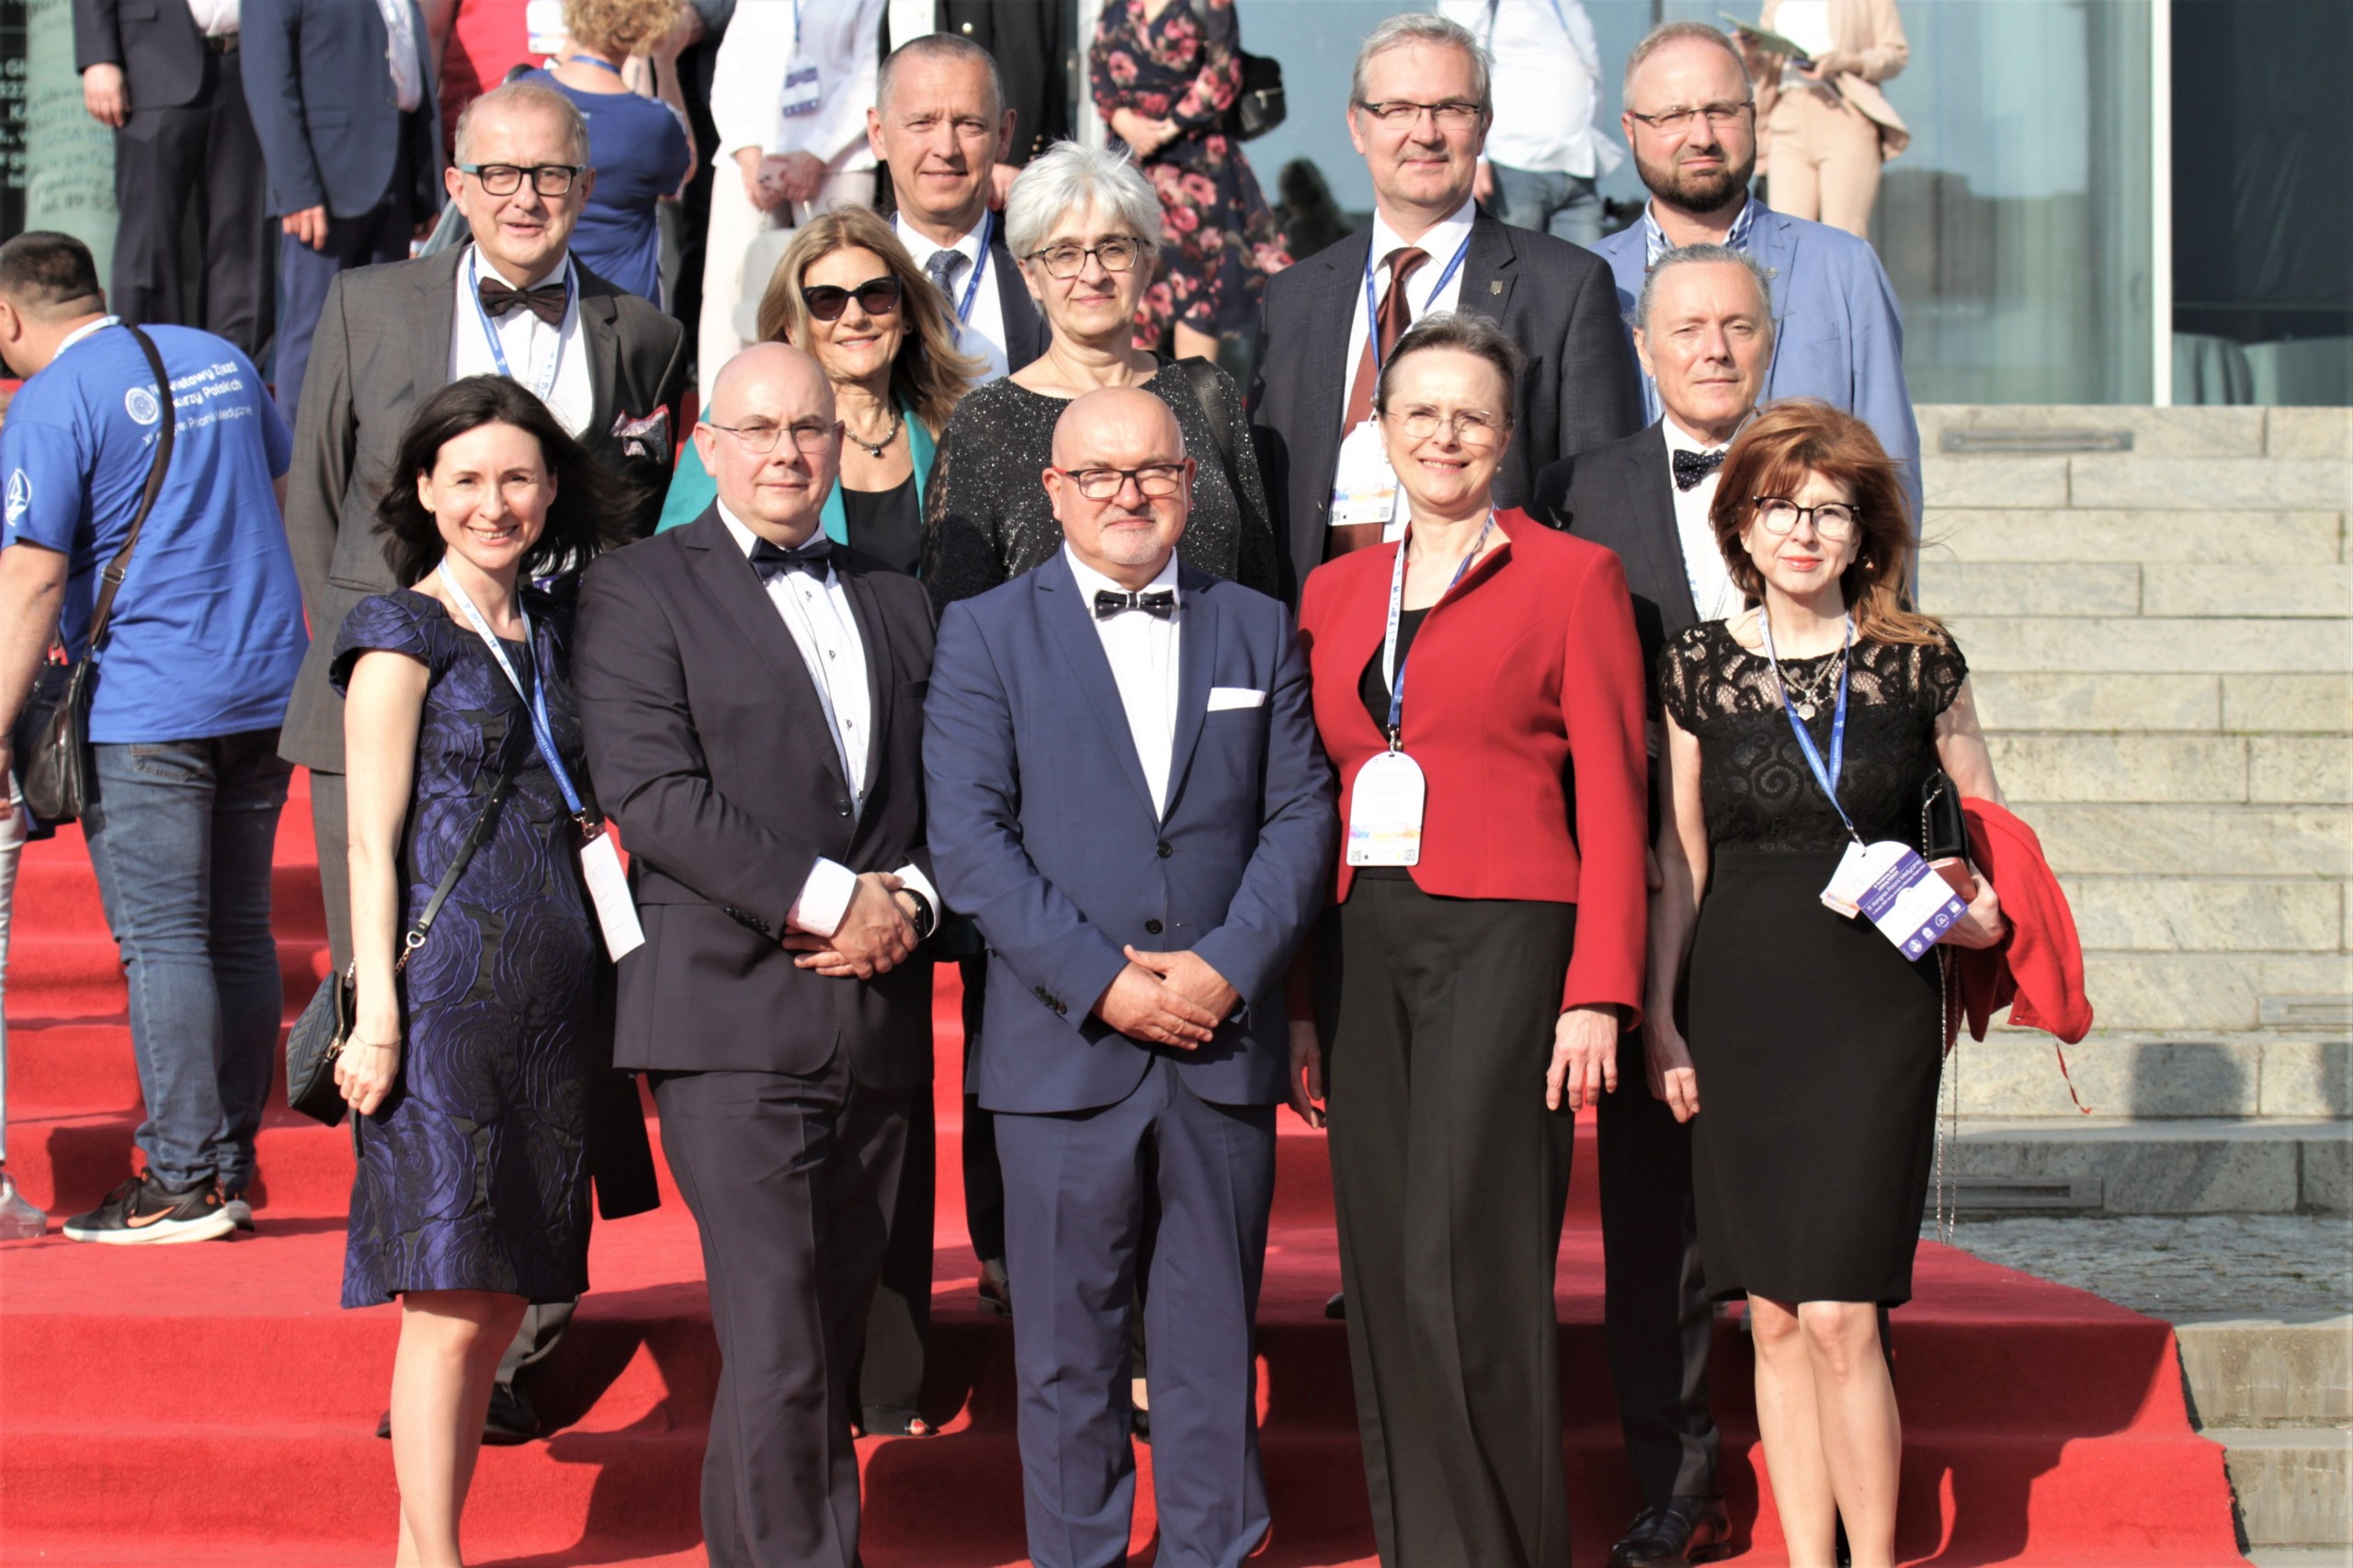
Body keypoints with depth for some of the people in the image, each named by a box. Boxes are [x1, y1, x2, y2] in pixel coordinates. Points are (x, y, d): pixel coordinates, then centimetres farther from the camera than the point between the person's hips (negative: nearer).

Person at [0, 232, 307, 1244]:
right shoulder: (220, 359, 13)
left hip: (145, 709, -7)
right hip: (266, 686, 7)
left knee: (162, 939, -4)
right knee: (239, 931, 10)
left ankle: (183, 1182, -4)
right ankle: (234, 1164, 15)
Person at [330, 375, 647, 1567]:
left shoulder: (549, 630, 15)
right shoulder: (403, 634, -3)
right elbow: (373, 839, -7)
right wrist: (375, 1016, -14)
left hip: (555, 991, 6)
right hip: (447, 988, -6)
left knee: (503, 1292, 8)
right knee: (451, 1302, -6)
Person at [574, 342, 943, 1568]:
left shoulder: (896, 603, 20)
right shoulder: (639, 592, 1)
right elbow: (651, 793, -10)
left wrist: (907, 899, -3)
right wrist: (825, 897, -14)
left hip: (879, 1018, 6)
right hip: (732, 1017, -6)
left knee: (831, 1340, 9)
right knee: (778, 1351, -11)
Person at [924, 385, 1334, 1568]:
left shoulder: (1257, 629, 12)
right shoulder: (987, 633, 4)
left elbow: (1300, 814, 6)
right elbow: (969, 835, -5)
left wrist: (1229, 965, -9)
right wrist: (1101, 983, -13)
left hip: (1225, 1046, 2)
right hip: (1062, 1045, -2)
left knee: (1213, 1337, 8)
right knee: (1069, 1345, 4)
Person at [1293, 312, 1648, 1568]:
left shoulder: (1572, 576, 2)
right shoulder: (1334, 592, 16)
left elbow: (1610, 798, -1)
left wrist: (1598, 992, -10)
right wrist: (1295, 992, 8)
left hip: (1504, 943, -5)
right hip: (1362, 946, 5)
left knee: (1468, 1264, -11)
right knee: (1383, 1274, 5)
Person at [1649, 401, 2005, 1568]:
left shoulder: (1917, 661, 0)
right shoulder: (1699, 665, 4)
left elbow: (1993, 825, 12)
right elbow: (1682, 857, 10)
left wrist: (1985, 909, -7)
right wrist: (1658, 1016, 7)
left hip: (1874, 1011, -2)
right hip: (1739, 1011, 2)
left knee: (1839, 1318, -9)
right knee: (1773, 1319, 5)